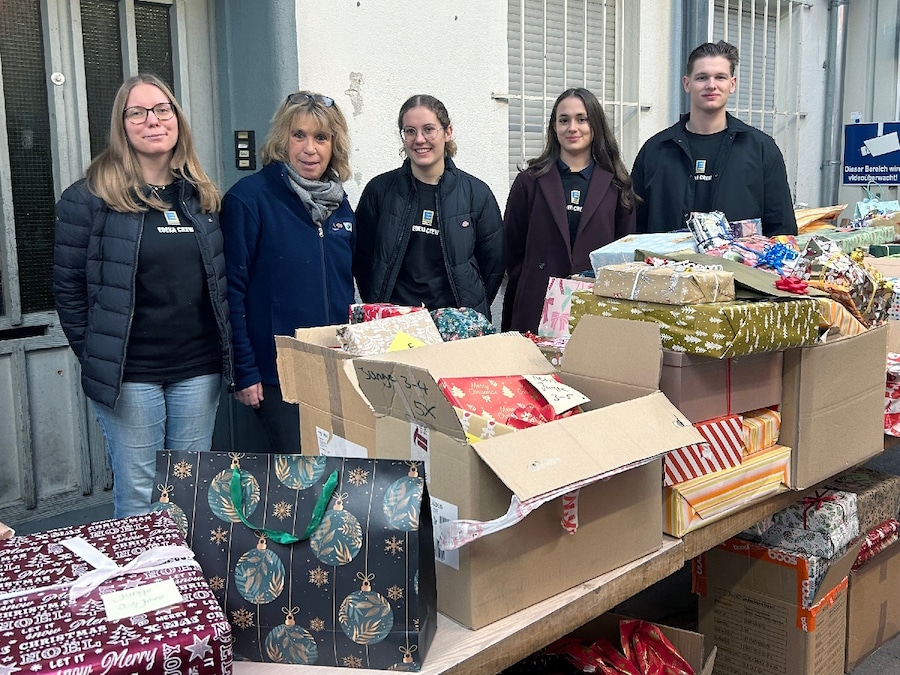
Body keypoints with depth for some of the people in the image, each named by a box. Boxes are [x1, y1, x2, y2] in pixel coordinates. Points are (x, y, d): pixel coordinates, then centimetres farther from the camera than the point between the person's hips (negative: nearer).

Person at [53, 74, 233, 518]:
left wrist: (227, 353, 6)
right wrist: (94, 358, -7)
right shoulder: (89, 198, -5)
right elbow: (68, 287, -4)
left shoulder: (202, 195, 9)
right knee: (136, 499, 6)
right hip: (130, 375, -4)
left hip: (199, 370, 4)